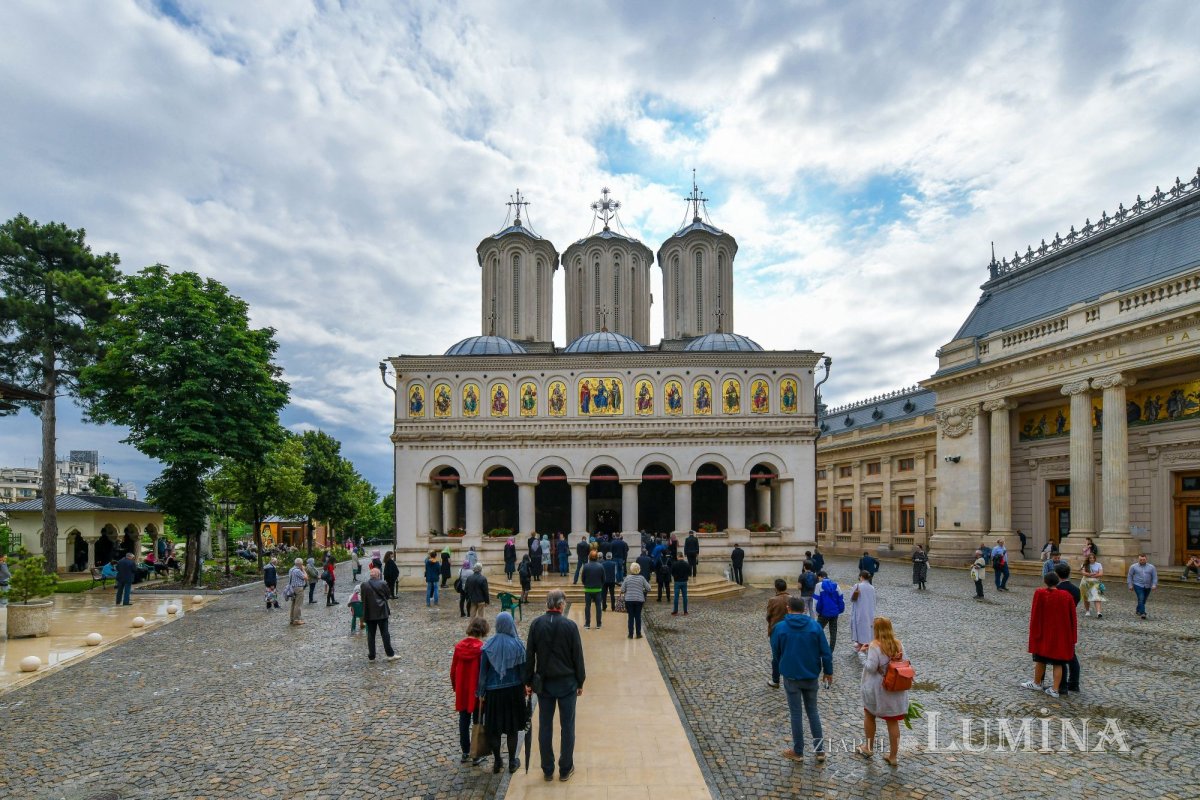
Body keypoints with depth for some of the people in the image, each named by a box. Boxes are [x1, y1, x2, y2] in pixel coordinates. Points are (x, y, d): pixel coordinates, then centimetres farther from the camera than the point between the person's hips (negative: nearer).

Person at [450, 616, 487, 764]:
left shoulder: (459, 647, -5)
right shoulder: (482, 649, -19)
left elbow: (453, 670, 3)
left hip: (462, 692, 4)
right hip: (478, 692, -4)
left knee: (464, 722, 16)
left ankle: (465, 752, 26)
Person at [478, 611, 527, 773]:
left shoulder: (488, 646, -9)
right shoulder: (517, 645, -11)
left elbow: (483, 670, -5)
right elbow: (522, 669, -5)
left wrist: (481, 692, 4)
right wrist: (524, 687, 8)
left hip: (493, 691, 0)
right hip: (513, 691, 0)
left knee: (494, 728, 14)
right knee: (512, 727, 13)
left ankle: (497, 762, 22)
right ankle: (512, 762, 22)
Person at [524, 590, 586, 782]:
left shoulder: (536, 624, -7)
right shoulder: (570, 625, -13)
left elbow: (529, 656, -2)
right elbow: (578, 656, -6)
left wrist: (528, 682, 8)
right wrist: (580, 682, 6)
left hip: (543, 683, 2)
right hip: (567, 682, -2)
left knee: (545, 727, 12)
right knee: (567, 726, 11)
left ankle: (547, 770, 20)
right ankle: (565, 769, 18)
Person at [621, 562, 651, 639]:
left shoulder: (627, 577, -6)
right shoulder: (641, 578, -4)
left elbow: (622, 589, -6)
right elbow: (648, 588, -2)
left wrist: (623, 593, 15)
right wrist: (644, 592, 17)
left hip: (629, 599, 0)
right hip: (639, 600, 1)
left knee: (631, 617, 6)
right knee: (638, 617, 10)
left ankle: (630, 635, 8)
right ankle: (638, 634, 13)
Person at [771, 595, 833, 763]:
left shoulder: (780, 627, -12)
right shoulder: (815, 625, -8)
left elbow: (775, 653, 0)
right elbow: (826, 652, -5)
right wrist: (828, 672, 9)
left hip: (791, 677, -2)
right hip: (811, 676, 2)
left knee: (796, 713, 10)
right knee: (812, 711, 18)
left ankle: (798, 751, 21)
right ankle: (820, 750, 21)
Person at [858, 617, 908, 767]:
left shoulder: (875, 645, -21)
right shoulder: (899, 644, -5)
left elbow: (871, 668, -23)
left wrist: (867, 654, -8)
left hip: (877, 689, -4)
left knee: (869, 715, 19)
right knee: (893, 721, 13)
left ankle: (868, 747, 32)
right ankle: (893, 756, 20)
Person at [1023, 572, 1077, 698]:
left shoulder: (1040, 594, -14)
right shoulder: (1067, 596, -6)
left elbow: (1034, 615, -10)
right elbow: (1072, 619, 0)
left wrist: (1034, 633, 0)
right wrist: (1072, 638, 9)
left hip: (1043, 633, -2)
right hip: (1061, 635, 2)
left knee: (1040, 659, 13)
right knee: (1057, 663, 8)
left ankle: (1037, 683, 27)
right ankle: (1055, 690, 10)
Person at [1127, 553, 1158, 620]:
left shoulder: (1151, 567, 6)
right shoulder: (1133, 566, 1)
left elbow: (1155, 576, 6)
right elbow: (1129, 576, 5)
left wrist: (1154, 585, -7)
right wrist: (1130, 585, 0)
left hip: (1147, 587, 3)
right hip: (1138, 585, -3)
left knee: (1144, 600, 11)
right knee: (1141, 599, -16)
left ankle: (1138, 611, 30)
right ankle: (1142, 613, -20)